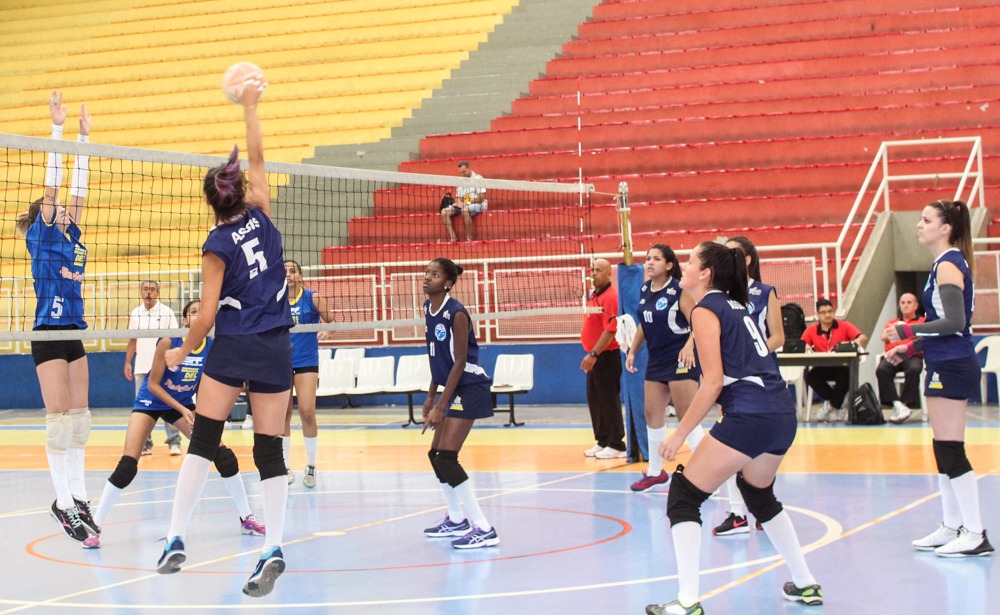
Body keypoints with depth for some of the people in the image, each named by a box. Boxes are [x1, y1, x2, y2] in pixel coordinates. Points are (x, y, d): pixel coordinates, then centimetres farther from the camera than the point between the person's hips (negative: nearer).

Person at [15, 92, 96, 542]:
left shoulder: (71, 236, 15)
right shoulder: (40, 235, -2)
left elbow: (78, 188, 15)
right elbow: (52, 185, -8)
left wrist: (84, 136, 15)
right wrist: (57, 129, -10)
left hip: (73, 333, 7)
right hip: (49, 334, -7)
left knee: (78, 418, 8)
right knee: (59, 420, -7)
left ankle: (78, 496, 13)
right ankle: (64, 502, -5)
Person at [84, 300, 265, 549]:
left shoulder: (212, 348, -12)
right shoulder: (168, 342, -23)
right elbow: (153, 384, -18)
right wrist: (182, 410, -24)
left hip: (184, 404, 4)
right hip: (150, 402, -4)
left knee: (224, 455, -8)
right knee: (127, 465, -17)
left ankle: (247, 519, 6)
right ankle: (95, 526, -6)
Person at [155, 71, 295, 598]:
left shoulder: (217, 246, -7)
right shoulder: (262, 216, 1)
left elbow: (207, 313, -7)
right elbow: (257, 157, 15)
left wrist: (183, 351, 8)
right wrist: (249, 107, 21)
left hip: (231, 348, -3)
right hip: (276, 350, 3)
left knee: (203, 440, 3)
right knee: (270, 450, 3)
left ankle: (176, 540, -1)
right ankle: (273, 550, -5)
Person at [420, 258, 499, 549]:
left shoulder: (456, 313, -19)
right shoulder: (428, 309, 6)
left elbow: (459, 363, -19)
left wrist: (440, 407, -21)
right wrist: (431, 396, 16)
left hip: (469, 388, -9)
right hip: (452, 388, 9)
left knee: (446, 457, -16)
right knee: (436, 454, 16)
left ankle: (484, 530, -15)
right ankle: (456, 519, 33)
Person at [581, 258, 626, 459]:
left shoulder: (610, 297, -16)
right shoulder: (593, 296, 14)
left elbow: (610, 330, -22)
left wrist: (593, 354, -24)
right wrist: (591, 355, 15)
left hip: (606, 357, -10)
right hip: (595, 357, 10)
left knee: (609, 401, -5)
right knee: (594, 400, 13)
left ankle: (616, 445, 1)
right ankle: (603, 441, 22)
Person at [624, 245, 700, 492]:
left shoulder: (679, 289, -13)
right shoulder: (644, 291, 8)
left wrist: (689, 346, -34)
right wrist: (632, 351, 15)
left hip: (680, 359, -8)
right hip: (656, 360, 8)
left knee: (687, 416, -9)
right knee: (652, 414, 11)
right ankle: (656, 471, 24)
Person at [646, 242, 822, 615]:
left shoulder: (706, 310, -3)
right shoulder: (736, 306, 21)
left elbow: (713, 382, -11)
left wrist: (680, 434, -7)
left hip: (749, 416, -9)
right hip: (783, 414, 9)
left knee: (683, 496, -1)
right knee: (761, 495, 31)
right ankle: (806, 585, 34)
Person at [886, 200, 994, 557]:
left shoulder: (947, 266, -14)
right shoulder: (949, 263, 16)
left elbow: (954, 322, -23)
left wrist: (909, 331, -19)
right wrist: (911, 348, 18)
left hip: (951, 367, -10)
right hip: (946, 366, 10)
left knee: (951, 453, -8)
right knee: (944, 452, 13)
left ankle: (975, 535, -5)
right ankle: (951, 528, 19)